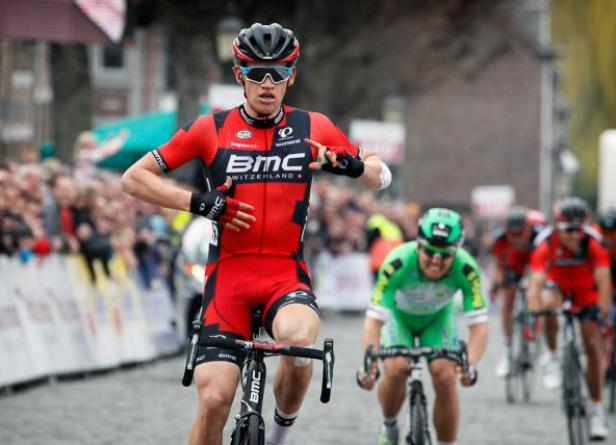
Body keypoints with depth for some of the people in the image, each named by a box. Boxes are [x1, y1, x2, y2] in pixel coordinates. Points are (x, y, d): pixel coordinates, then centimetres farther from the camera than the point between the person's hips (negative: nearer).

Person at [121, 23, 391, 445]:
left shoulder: (312, 127, 4)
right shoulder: (212, 129, 1)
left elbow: (382, 175, 13)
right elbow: (134, 177, 3)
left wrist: (350, 165, -10)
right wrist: (196, 202, -10)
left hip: (286, 272, 0)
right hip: (228, 273, 0)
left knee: (299, 338, -34)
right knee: (214, 398, -13)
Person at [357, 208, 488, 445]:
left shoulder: (466, 270, -34)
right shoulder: (398, 263, -38)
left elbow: (479, 325, -34)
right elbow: (374, 319, -39)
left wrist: (470, 365, -51)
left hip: (438, 317, 1)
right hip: (399, 314, -1)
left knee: (445, 377, -18)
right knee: (396, 369, -25)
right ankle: (388, 426, 5)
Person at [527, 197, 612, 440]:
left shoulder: (593, 243, -30)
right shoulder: (546, 243, -31)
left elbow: (603, 281, -35)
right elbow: (536, 281, -38)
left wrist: (603, 312, -48)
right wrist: (534, 313, -51)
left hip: (585, 291, 0)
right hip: (557, 284, 0)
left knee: (593, 347, -7)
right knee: (549, 305, -36)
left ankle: (596, 410, 1)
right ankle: (552, 358, -12)